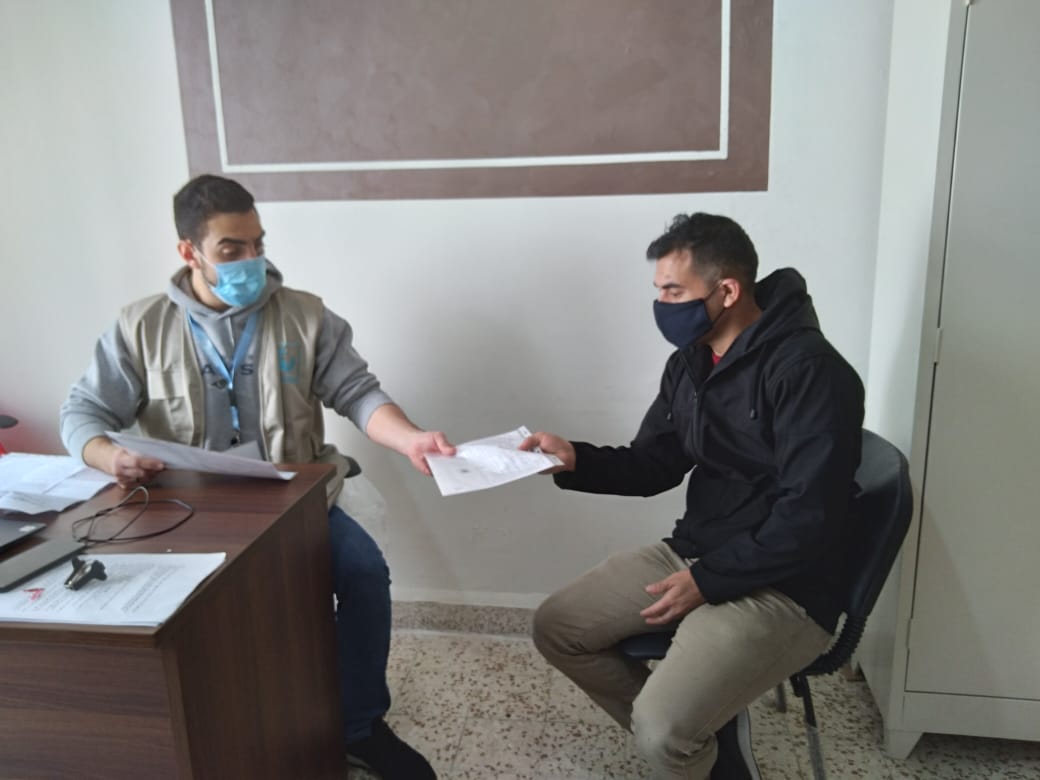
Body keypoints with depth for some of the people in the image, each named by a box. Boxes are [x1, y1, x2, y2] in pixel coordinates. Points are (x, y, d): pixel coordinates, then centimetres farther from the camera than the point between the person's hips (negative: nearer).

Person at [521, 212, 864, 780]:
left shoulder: (807, 370, -20)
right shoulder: (690, 361, 6)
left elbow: (811, 517, -23)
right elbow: (652, 464, 11)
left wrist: (709, 581, -19)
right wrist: (574, 459, -7)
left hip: (781, 588, -8)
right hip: (693, 556, 9)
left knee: (661, 733, -25)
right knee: (556, 628, 6)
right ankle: (701, 733, 15)